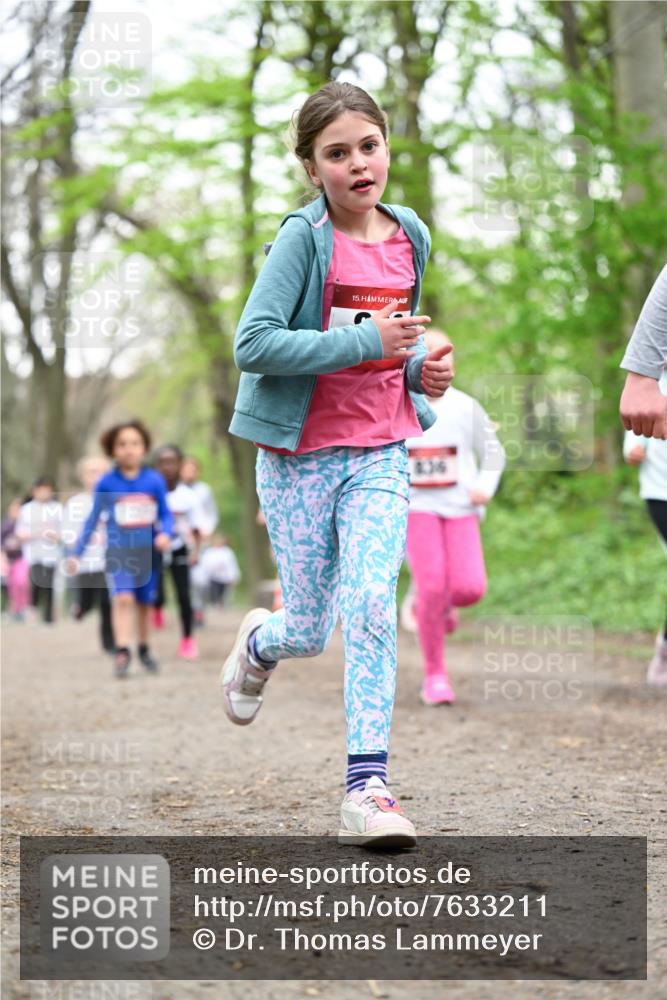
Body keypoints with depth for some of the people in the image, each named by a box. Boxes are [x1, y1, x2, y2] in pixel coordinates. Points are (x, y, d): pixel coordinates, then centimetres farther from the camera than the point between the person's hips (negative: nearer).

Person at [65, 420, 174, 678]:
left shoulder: (155, 480, -1)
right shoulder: (106, 483, -3)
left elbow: (166, 514, 6)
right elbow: (93, 520, 6)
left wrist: (165, 533, -16)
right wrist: (77, 554, 6)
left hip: (148, 551, 2)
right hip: (118, 551, -2)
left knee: (144, 603, 12)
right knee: (123, 598, -20)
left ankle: (144, 649, 31)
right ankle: (122, 652, -22)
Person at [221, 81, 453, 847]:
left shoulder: (410, 239, 6)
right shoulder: (304, 239, -12)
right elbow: (253, 344, -20)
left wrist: (421, 368, 1)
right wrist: (366, 341, -23)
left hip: (379, 453, 3)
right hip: (299, 453, -3)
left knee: (372, 606, -14)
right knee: (311, 631, 5)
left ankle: (367, 785, -10)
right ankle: (261, 641, 43)